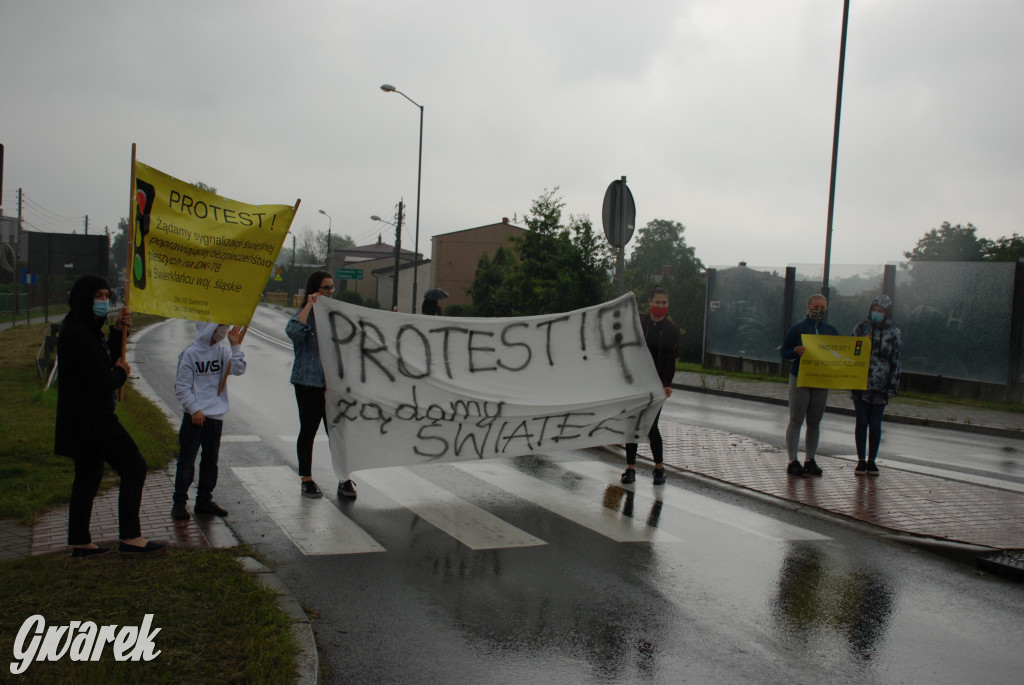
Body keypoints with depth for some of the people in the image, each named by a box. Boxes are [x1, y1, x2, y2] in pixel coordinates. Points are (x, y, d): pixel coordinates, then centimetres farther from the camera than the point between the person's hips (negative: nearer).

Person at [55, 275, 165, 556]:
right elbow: (103, 381, -23)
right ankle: (130, 537, 0)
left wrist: (118, 330, 6)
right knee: (134, 467, -4)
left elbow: (106, 360, 17)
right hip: (92, 419, -11)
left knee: (88, 476, 16)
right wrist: (121, 372, -2)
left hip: (83, 420, 11)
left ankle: (79, 542, 24)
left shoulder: (83, 329, 13)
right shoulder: (80, 334, -20)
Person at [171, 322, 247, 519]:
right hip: (194, 417, -5)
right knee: (187, 460, 0)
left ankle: (204, 500, 23)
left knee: (211, 460, 12)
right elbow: (182, 387, -7)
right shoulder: (190, 353, -8)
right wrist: (194, 409, -13)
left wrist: (236, 346, -13)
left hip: (216, 416, 5)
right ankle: (179, 502, 10)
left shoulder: (223, 351, 5)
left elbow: (239, 369, -8)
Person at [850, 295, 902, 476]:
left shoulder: (894, 334, 3)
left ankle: (871, 461, 15)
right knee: (861, 422, 3)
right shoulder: (861, 328, 6)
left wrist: (892, 388, -2)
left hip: (880, 386, -1)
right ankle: (861, 460, 11)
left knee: (875, 423, 5)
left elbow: (896, 363, 3)